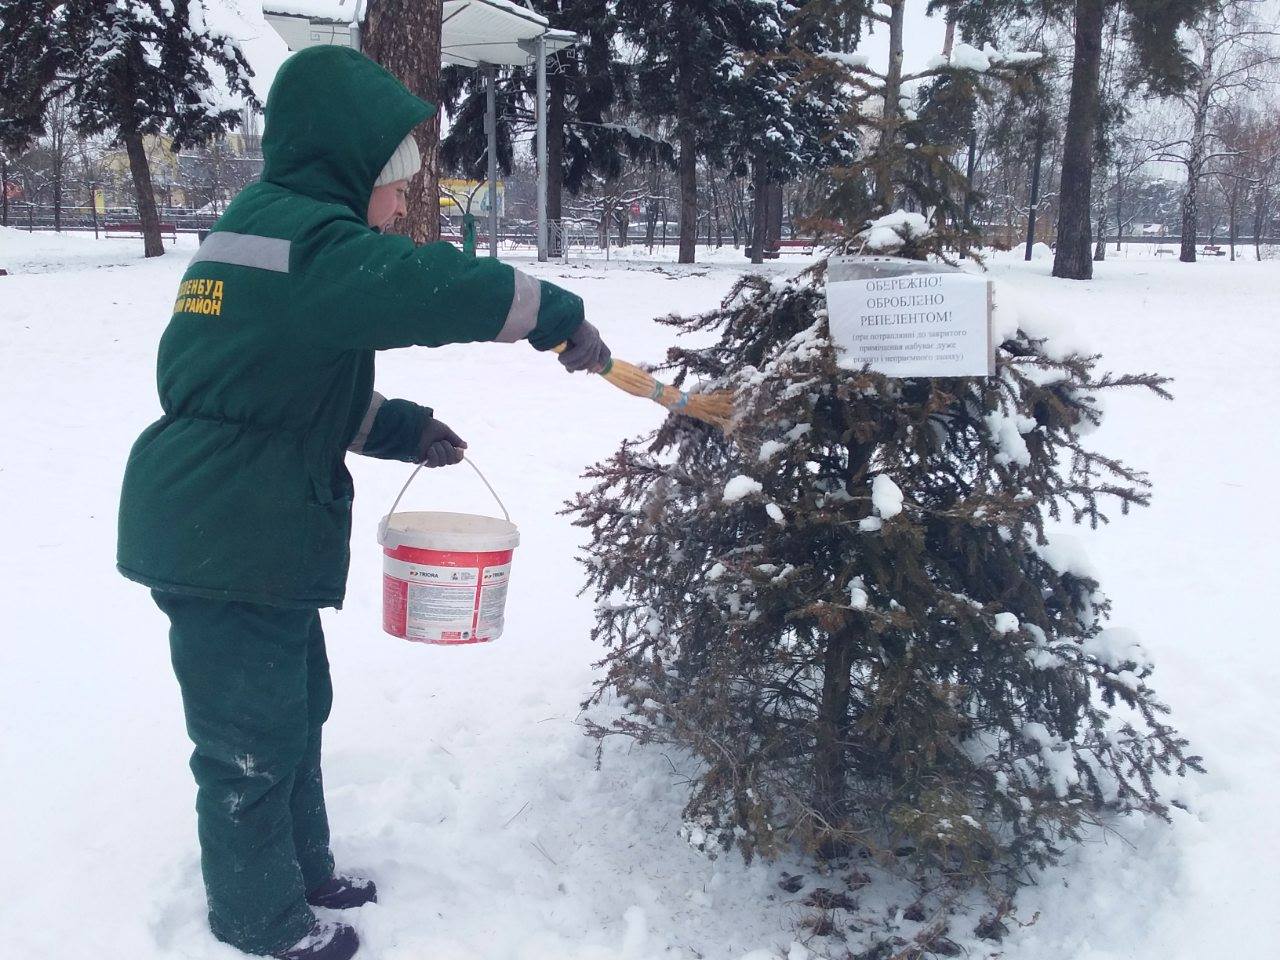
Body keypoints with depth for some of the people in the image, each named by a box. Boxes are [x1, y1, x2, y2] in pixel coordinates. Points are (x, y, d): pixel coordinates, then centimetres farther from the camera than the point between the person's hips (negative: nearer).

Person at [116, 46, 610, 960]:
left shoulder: (259, 231, 15)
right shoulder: (306, 239, -19)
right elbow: (440, 288, -28)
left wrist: (404, 429, 11)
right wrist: (562, 317, -14)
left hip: (252, 532, 10)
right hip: (225, 541, -10)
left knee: (296, 704, 21)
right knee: (254, 732, 5)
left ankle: (302, 868, 39)